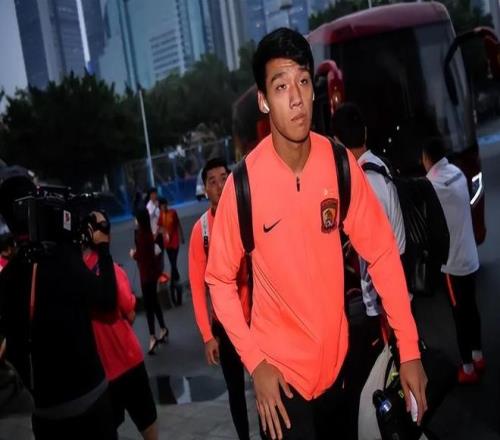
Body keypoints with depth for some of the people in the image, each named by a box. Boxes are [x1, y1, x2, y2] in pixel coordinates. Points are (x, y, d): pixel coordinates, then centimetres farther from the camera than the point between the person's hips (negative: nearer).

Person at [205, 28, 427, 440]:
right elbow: (220, 279, -8)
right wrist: (255, 362, -13)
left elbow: (381, 251, -4)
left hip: (336, 356, 3)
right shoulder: (244, 183, -19)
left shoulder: (341, 163, -11)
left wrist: (410, 348, -5)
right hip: (280, 368, -3)